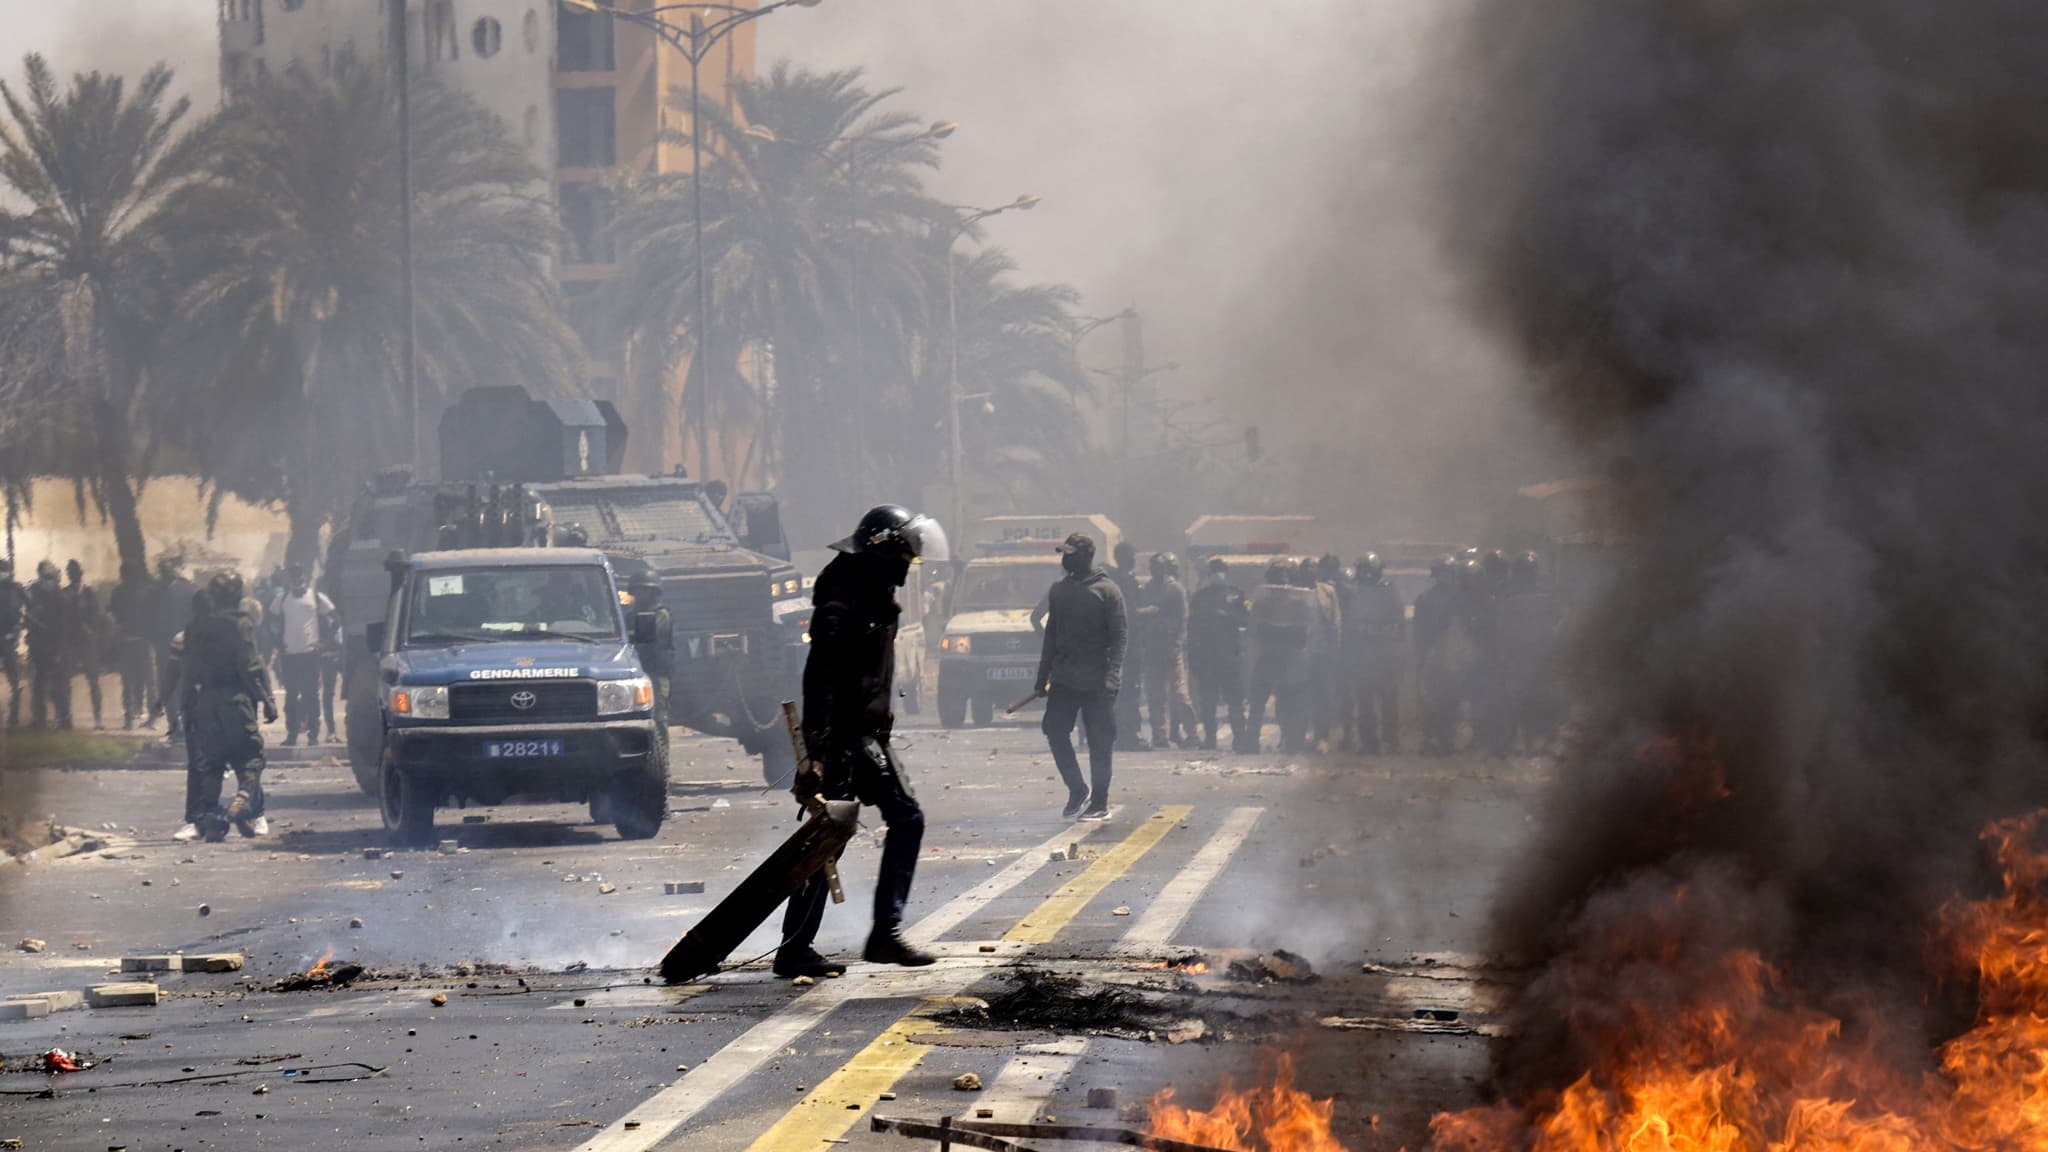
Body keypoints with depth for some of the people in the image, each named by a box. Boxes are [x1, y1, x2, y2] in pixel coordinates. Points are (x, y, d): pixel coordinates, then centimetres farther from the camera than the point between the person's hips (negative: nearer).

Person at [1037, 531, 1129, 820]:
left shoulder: (1107, 590, -6)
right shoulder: (1059, 590, 12)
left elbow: (1120, 635, -10)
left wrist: (1112, 675, -19)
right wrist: (1042, 676, 15)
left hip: (1096, 683, -6)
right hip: (1063, 678, 6)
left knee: (1100, 742, 0)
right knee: (1055, 731, -2)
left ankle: (1100, 802, 7)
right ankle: (1077, 790, 13)